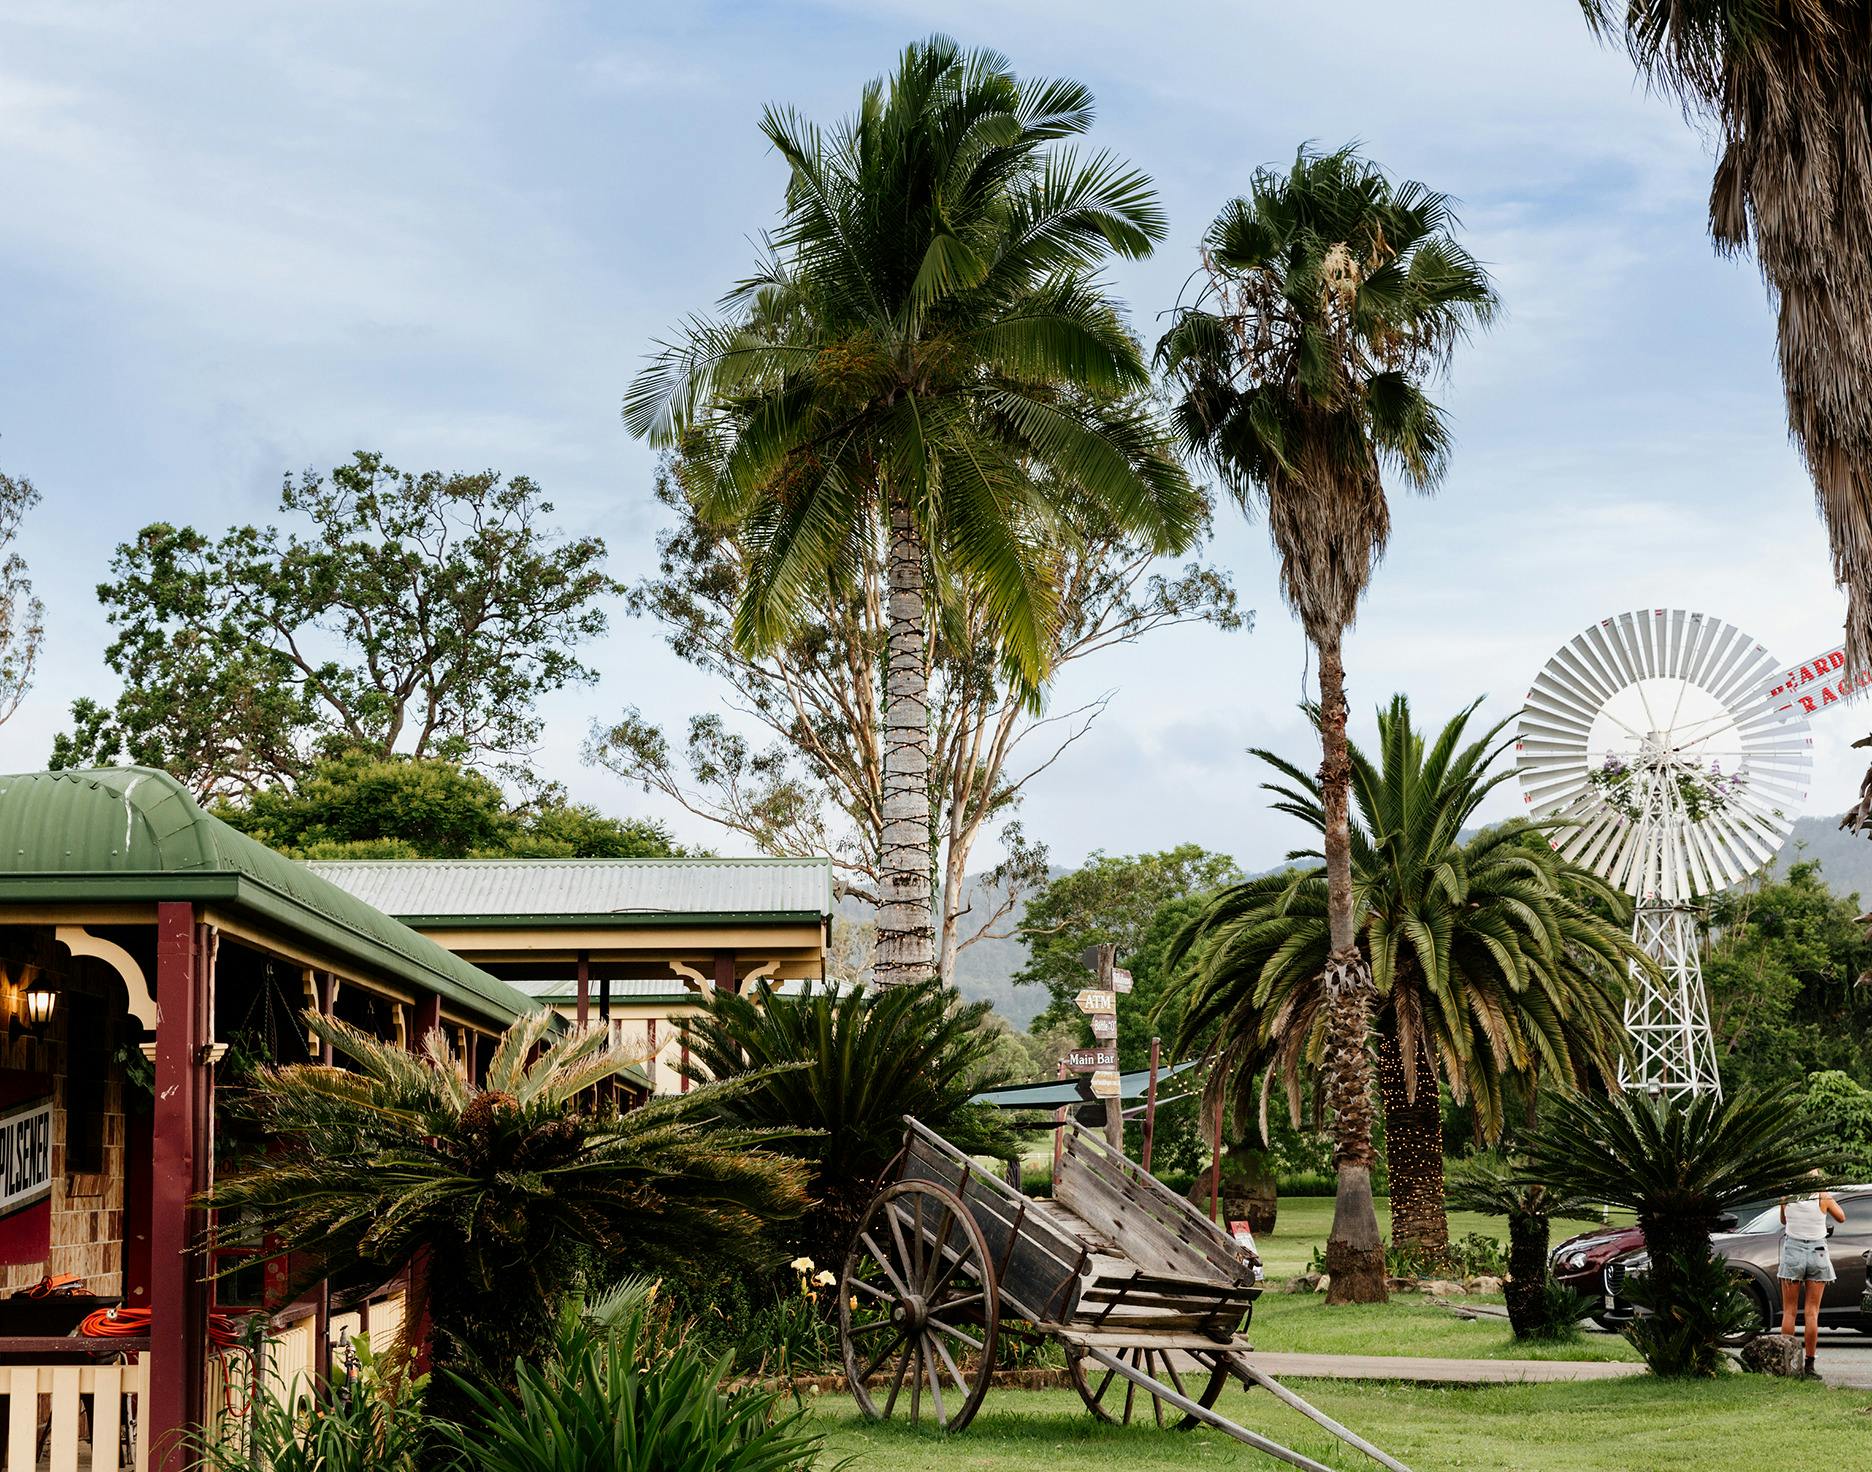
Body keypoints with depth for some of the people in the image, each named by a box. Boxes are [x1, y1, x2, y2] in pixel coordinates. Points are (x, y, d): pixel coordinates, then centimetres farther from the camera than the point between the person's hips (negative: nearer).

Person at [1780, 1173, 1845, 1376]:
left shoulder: (1786, 1198, -3)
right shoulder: (1823, 1199, -6)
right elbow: (1841, 1218, 11)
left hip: (1792, 1252, 0)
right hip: (1817, 1254, 0)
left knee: (1789, 1311, 7)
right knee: (1812, 1312, 4)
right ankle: (1809, 1365, 2)